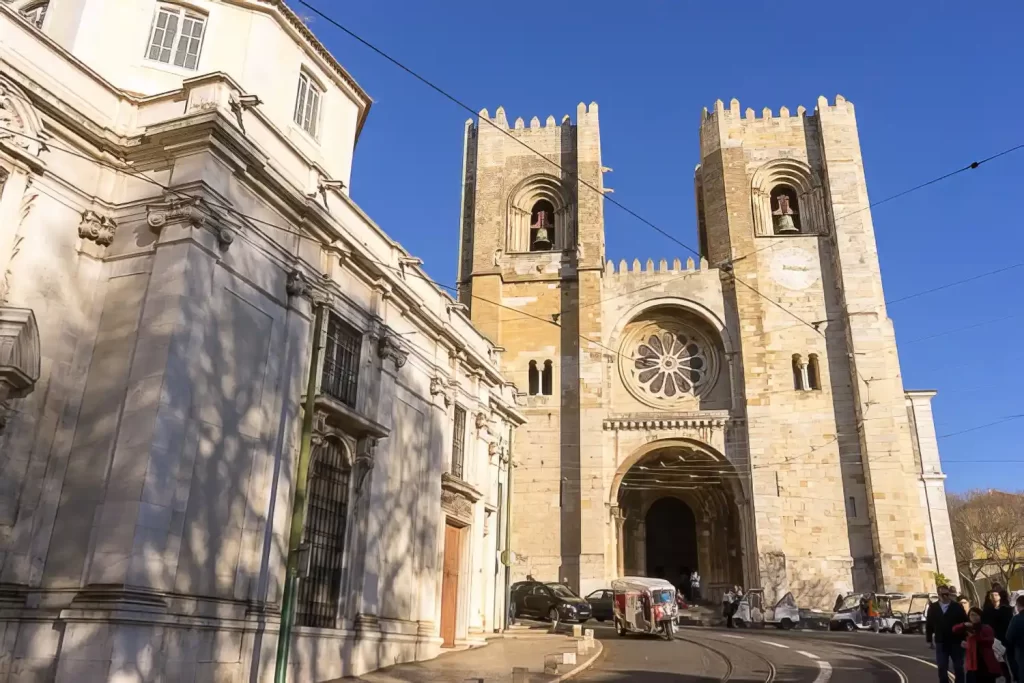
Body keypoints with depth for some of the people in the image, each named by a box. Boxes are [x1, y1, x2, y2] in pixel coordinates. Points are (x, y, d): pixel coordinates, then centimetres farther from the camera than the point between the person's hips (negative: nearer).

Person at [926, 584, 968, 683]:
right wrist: (929, 640, 4)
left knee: (958, 668, 8)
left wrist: (964, 639, -13)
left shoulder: (957, 607, -3)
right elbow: (929, 625, 6)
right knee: (942, 668, 5)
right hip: (940, 643, 2)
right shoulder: (933, 607, 3)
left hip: (956, 642, -2)